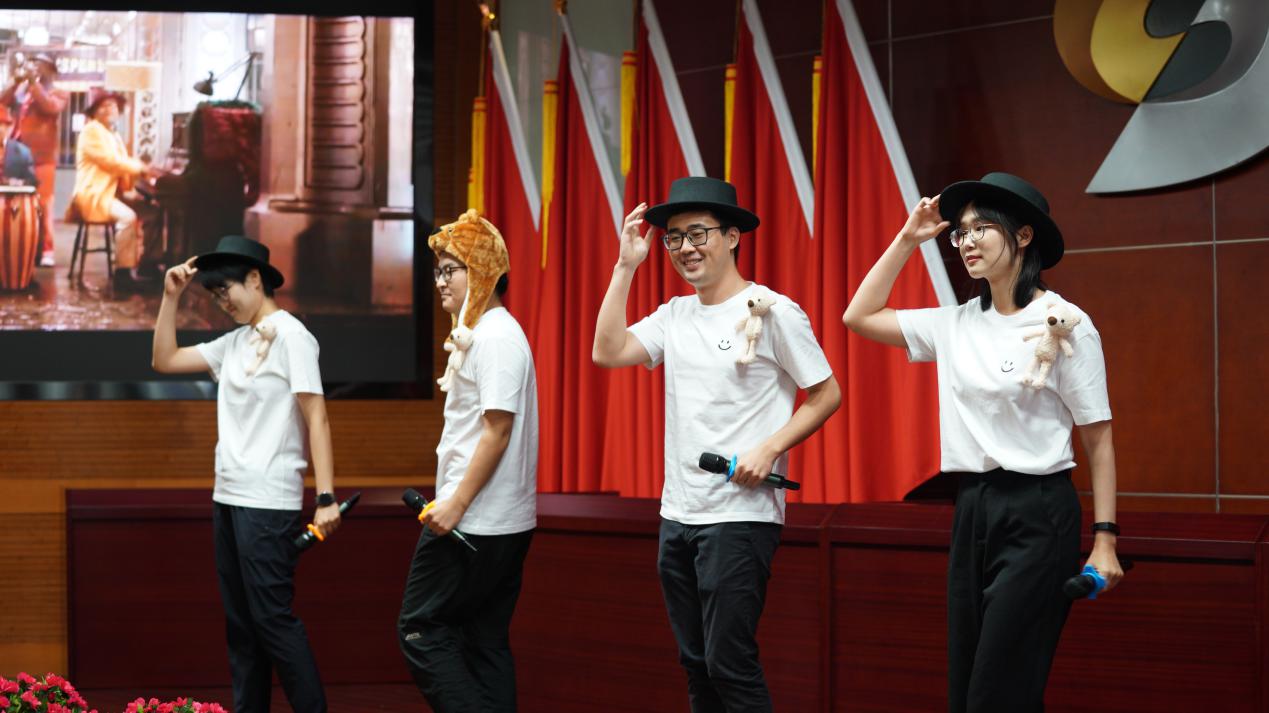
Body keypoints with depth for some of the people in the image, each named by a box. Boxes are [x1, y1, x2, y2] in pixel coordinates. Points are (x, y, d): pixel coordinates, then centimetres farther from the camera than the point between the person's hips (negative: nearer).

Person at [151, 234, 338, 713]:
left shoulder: (290, 336, -9)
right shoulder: (234, 343, 13)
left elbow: (316, 419, -13)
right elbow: (165, 360, 19)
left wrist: (326, 499, -19)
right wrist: (171, 296, 9)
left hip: (269, 502, -8)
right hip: (228, 497, 8)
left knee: (272, 618, -9)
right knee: (240, 621, 10)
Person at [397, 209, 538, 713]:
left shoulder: (495, 336, -14)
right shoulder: (485, 332, 17)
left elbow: (498, 430, -20)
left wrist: (455, 505, -21)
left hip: (473, 522, -10)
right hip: (505, 522, 10)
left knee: (420, 630, -6)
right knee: (485, 641, 10)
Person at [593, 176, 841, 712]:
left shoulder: (772, 311, -7)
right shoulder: (676, 314, 11)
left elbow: (827, 394, -4)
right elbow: (607, 352, -1)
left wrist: (768, 449, -16)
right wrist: (625, 267, -1)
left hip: (740, 517, -7)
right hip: (678, 514, 7)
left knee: (729, 664, -10)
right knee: (696, 664, 11)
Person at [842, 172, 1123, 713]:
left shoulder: (1065, 324, -8)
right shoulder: (956, 325, 9)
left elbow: (1098, 439, -6)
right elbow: (859, 317, 14)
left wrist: (1105, 539, -11)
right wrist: (907, 240, 9)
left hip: (1037, 512, -6)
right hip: (971, 508, 6)